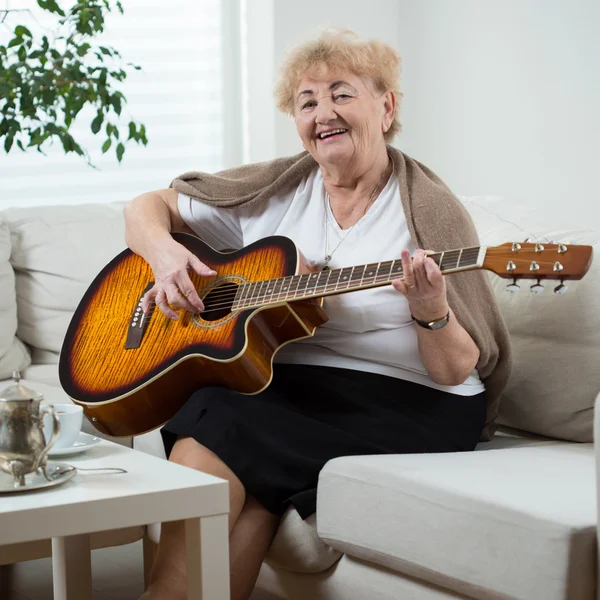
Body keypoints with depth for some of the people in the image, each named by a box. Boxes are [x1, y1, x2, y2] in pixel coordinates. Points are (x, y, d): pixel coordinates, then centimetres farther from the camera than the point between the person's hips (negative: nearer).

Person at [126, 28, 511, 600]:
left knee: (219, 430, -26)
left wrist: (431, 312, -25)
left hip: (406, 405, -4)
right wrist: (165, 253, -7)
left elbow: (458, 372, -5)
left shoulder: (429, 210, -3)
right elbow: (147, 206, 14)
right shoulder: (278, 189, 10)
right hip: (283, 386, 4)